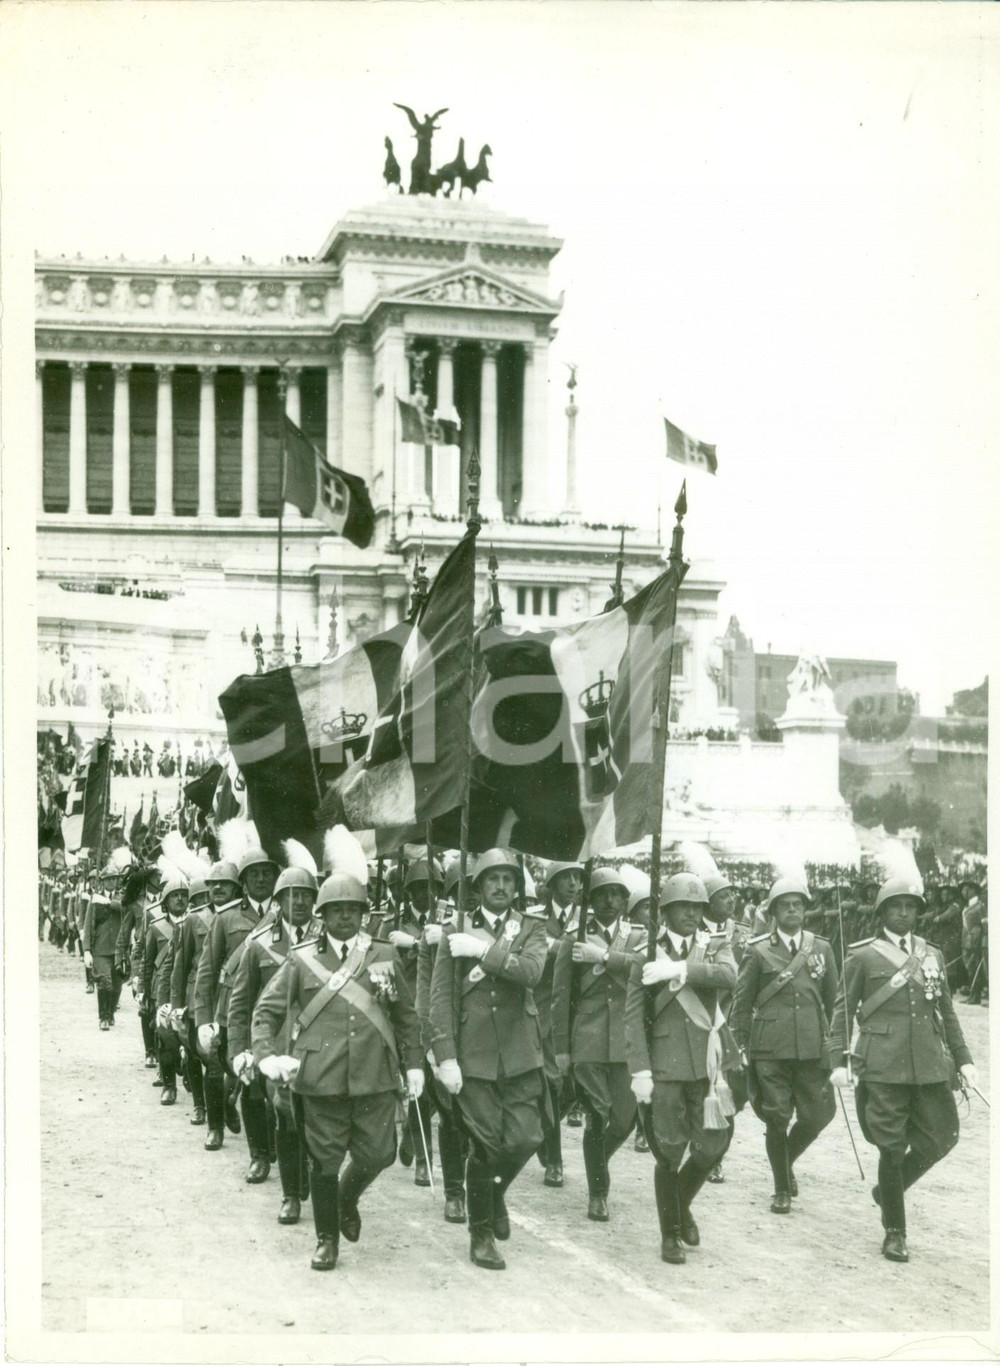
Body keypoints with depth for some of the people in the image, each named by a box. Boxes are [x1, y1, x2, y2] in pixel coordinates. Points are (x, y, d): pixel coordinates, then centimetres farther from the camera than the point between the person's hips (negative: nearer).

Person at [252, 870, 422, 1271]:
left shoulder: (385, 957, 9)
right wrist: (266, 1056, -8)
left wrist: (413, 1064, 12)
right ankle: (327, 1238, 22)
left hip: (376, 1076, 2)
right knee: (324, 1160, 3)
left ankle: (348, 1198, 34)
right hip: (321, 1078, -1)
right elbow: (266, 1010, 6)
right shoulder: (301, 960, 4)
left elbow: (405, 1015, 16)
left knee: (377, 1153, 1)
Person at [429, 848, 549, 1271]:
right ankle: (481, 1234, 16)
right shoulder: (455, 933, 3)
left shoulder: (530, 927, 6)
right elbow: (441, 997, 0)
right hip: (474, 1057, -1)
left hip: (521, 1056, 1)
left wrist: (483, 950, -18)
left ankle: (496, 1191, 30)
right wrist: (445, 1057, -7)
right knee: (485, 1146, -1)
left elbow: (531, 971, -15)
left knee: (525, 1139, -2)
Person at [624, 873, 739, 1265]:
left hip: (707, 1063, 3)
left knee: (711, 1147, 3)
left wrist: (680, 970, -22)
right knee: (669, 1154, -1)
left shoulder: (716, 946, 9)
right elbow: (633, 1013, -2)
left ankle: (682, 1206, 31)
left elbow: (728, 976, -14)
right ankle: (670, 1235, 16)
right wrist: (639, 1069, -9)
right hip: (665, 1066, -2)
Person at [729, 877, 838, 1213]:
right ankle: (782, 1189, 16)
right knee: (776, 1120, 0)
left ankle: (787, 1162, 30)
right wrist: (742, 1046, 3)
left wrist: (832, 1039, 15)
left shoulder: (821, 949, 9)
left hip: (812, 1048, 2)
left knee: (815, 1117, 1)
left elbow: (832, 1000, 17)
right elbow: (741, 1003, 6)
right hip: (770, 1050, -2)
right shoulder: (758, 952, 1)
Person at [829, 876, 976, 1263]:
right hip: (883, 1067, -4)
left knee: (941, 1136, 3)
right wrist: (839, 1060, -5)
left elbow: (947, 1012, 18)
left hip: (930, 1064, 4)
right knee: (892, 1148, -2)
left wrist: (962, 1058, 13)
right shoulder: (863, 956, 1)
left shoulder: (933, 955, 14)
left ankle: (890, 1188, 29)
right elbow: (843, 1011, 2)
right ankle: (894, 1232, 12)